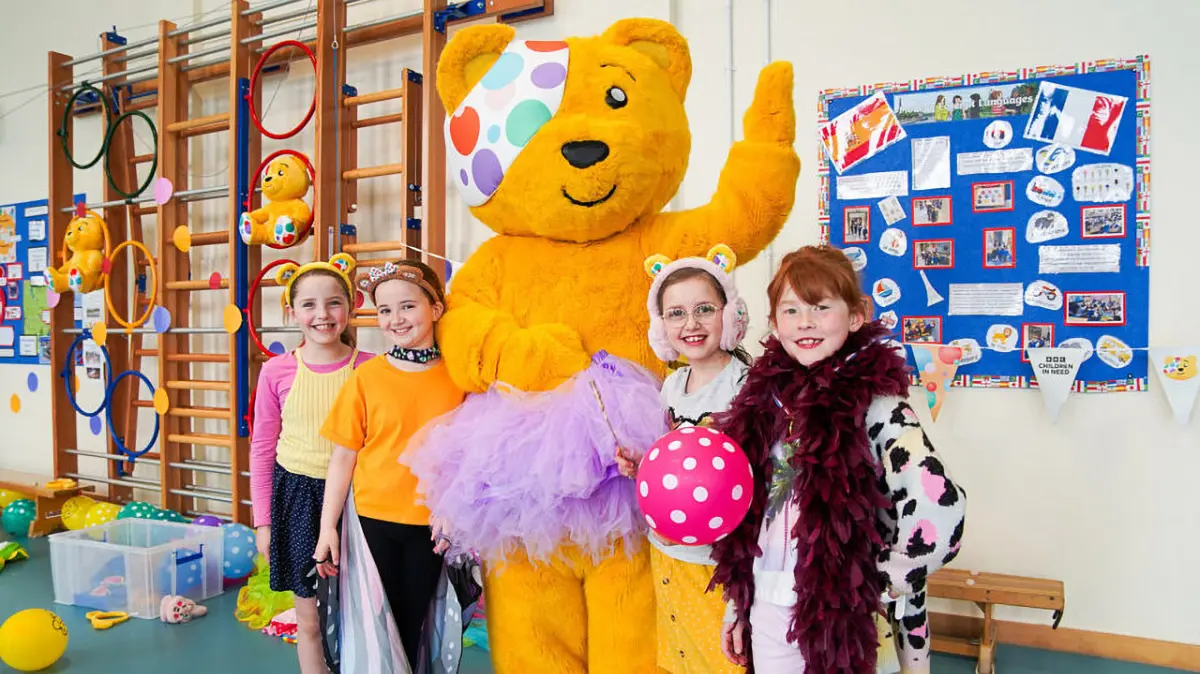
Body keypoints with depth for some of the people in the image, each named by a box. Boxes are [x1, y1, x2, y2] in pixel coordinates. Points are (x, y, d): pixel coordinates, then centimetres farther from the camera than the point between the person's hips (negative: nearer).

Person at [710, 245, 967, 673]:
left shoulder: (875, 406, -16)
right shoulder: (765, 400, 1)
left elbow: (939, 512, -27)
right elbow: (744, 511, 7)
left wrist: (887, 585, -15)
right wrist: (736, 605, 11)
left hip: (845, 617, -5)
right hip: (767, 609, 5)